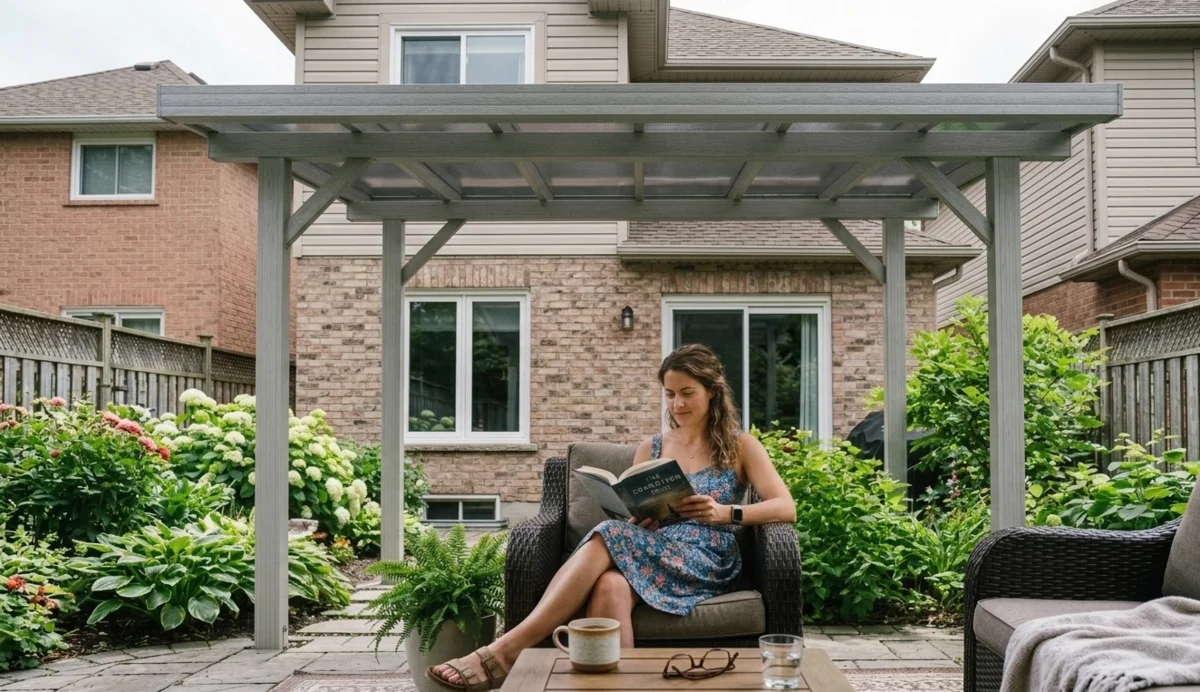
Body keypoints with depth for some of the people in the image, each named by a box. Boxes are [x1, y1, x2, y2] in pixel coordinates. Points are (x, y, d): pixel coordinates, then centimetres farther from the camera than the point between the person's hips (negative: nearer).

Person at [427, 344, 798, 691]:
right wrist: (639, 518, -10)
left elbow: (786, 509, -3)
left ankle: (506, 651, -40)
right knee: (611, 587, -38)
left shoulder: (740, 446, 10)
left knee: (608, 538, -33)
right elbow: (633, 520, 16)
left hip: (707, 562, -3)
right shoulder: (650, 449, 20)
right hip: (653, 555, 4)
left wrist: (724, 513, -20)